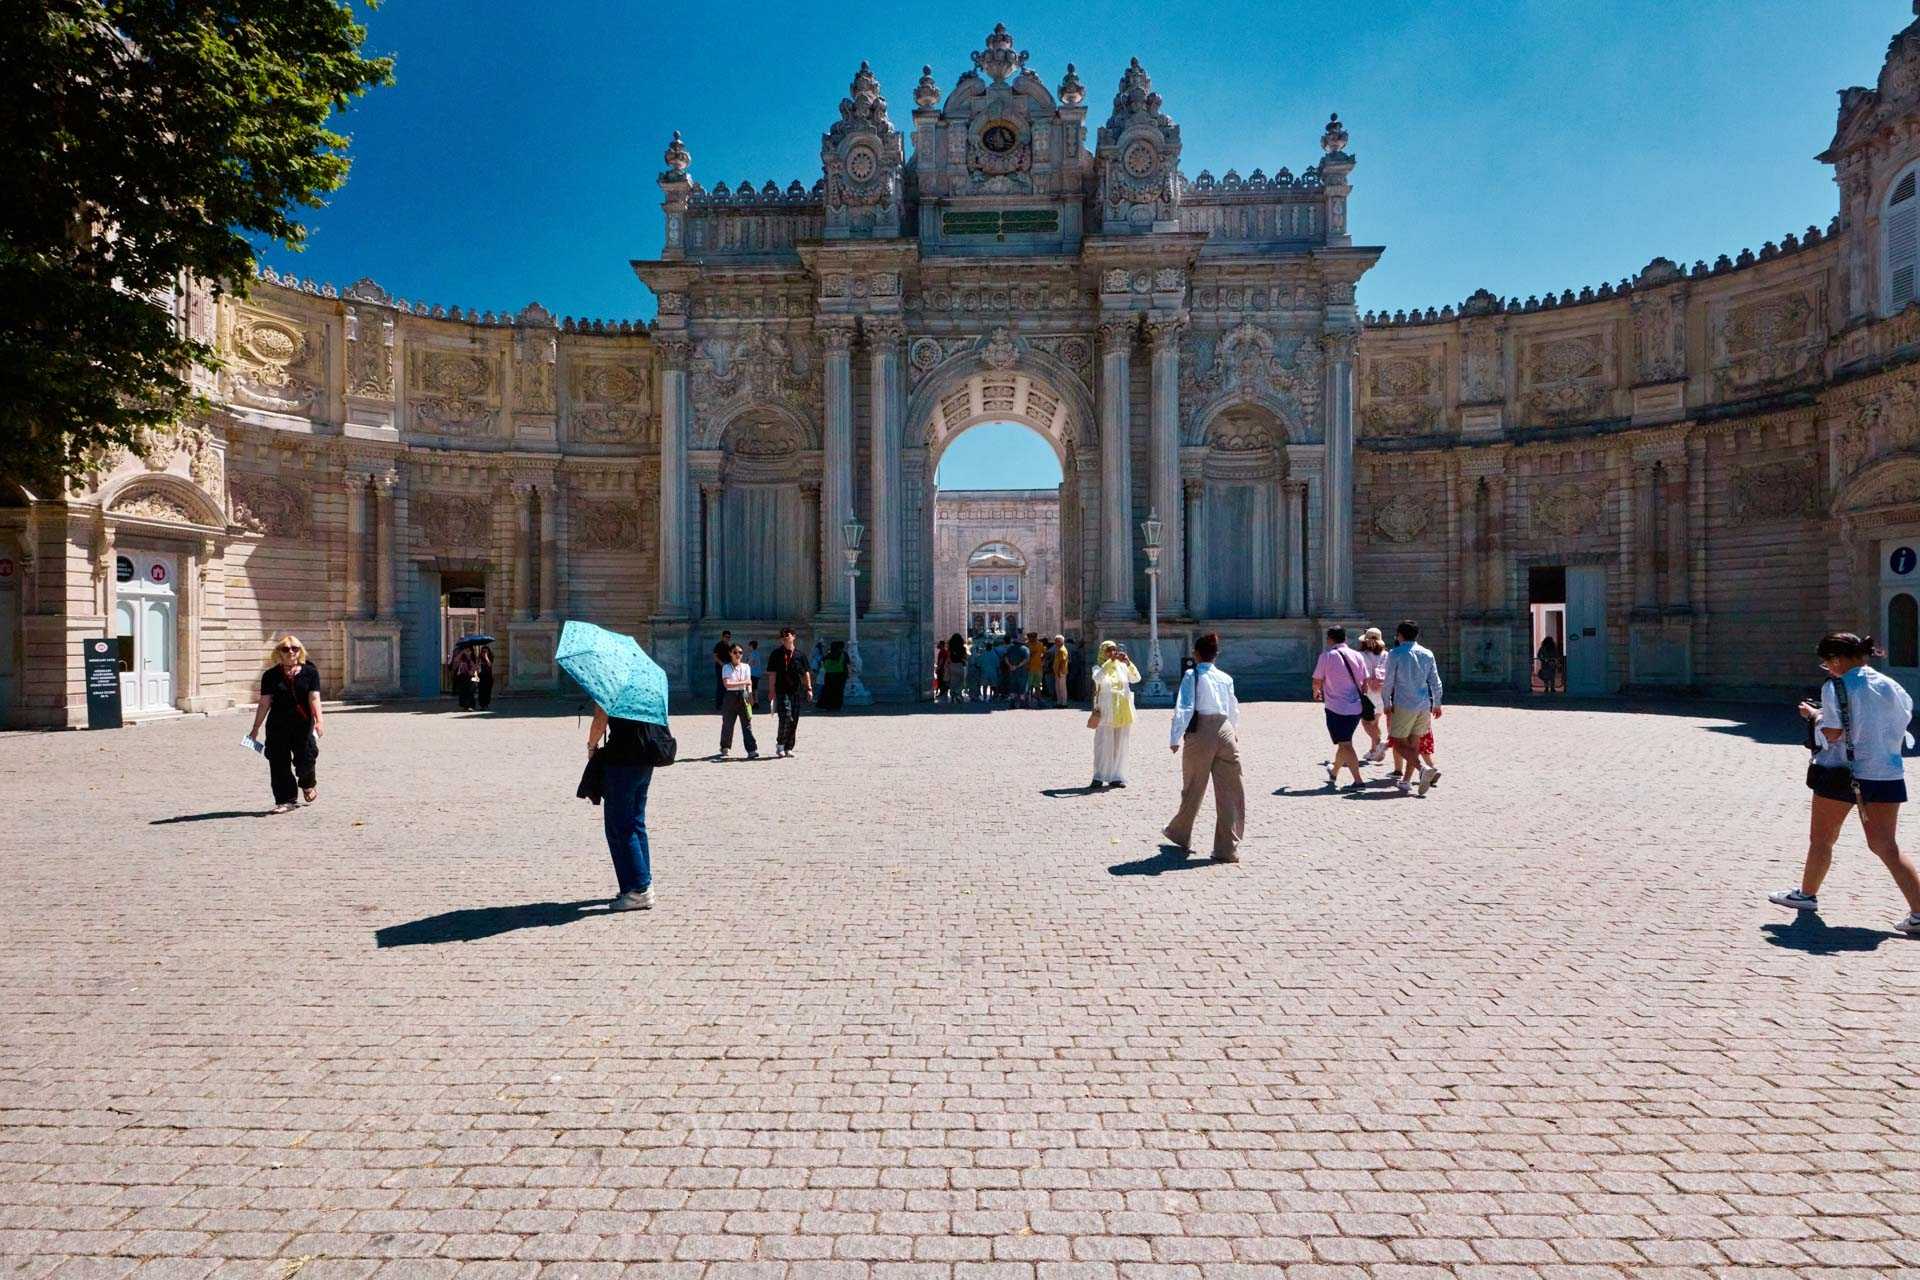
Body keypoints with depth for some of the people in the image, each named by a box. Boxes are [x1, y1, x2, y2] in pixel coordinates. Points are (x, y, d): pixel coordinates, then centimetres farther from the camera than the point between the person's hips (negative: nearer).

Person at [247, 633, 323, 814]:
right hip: (278, 725, 2)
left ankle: (308, 785, 29)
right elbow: (264, 704, 8)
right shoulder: (271, 675, 6)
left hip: (303, 724, -2)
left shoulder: (310, 672, 3)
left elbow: (314, 699, -3)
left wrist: (318, 721, -16)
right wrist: (255, 729, 8)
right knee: (279, 763, 0)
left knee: (305, 760, -5)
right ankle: (286, 800, 11)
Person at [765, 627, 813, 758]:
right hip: (781, 692, -4)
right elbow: (772, 674, -3)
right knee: (786, 718, -16)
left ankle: (788, 748, 15)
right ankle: (780, 744, 2)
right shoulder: (776, 654, 0)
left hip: (796, 692, 4)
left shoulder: (799, 654, 9)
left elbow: (806, 672, 14)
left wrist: (809, 688, 7)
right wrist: (772, 691, -9)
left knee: (794, 721, 5)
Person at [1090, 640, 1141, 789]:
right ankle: (1099, 777, 3)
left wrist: (1128, 662, -18)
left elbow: (1136, 678, -5)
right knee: (1103, 745, -3)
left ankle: (1116, 777, 13)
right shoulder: (1099, 668, 0)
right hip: (1106, 712, -3)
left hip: (1123, 712, 3)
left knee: (1120, 746, 6)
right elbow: (1098, 678, -22)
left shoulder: (1122, 667, 8)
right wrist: (1111, 661, -27)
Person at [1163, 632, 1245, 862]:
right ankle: (1227, 849, 6)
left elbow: (1183, 708, -12)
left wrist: (1176, 738, -11)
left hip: (1200, 733, -3)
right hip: (1226, 732, 3)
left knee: (1193, 789, 12)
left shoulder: (1192, 676, -3)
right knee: (1229, 792, 5)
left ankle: (1180, 835, 31)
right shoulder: (1226, 678, 10)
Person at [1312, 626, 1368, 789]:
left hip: (1336, 707, -6)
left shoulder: (1327, 655, -8)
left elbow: (1317, 681, -5)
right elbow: (1365, 682, 8)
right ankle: (1334, 773, 39)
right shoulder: (1356, 656, 6)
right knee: (1345, 742, 20)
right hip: (1356, 707, 6)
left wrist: (1316, 693, 17)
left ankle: (1358, 780, -11)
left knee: (1345, 745, -3)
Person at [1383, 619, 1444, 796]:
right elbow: (1435, 681, 8)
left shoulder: (1395, 654, -7)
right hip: (1424, 704, 5)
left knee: (1399, 744, 1)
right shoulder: (1427, 653, 6)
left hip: (1404, 705, -5)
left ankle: (1424, 768, -19)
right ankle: (1406, 781, 13)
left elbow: (1388, 682, -7)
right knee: (1414, 744, 10)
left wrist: (1386, 704, 3)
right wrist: (1437, 704, 17)